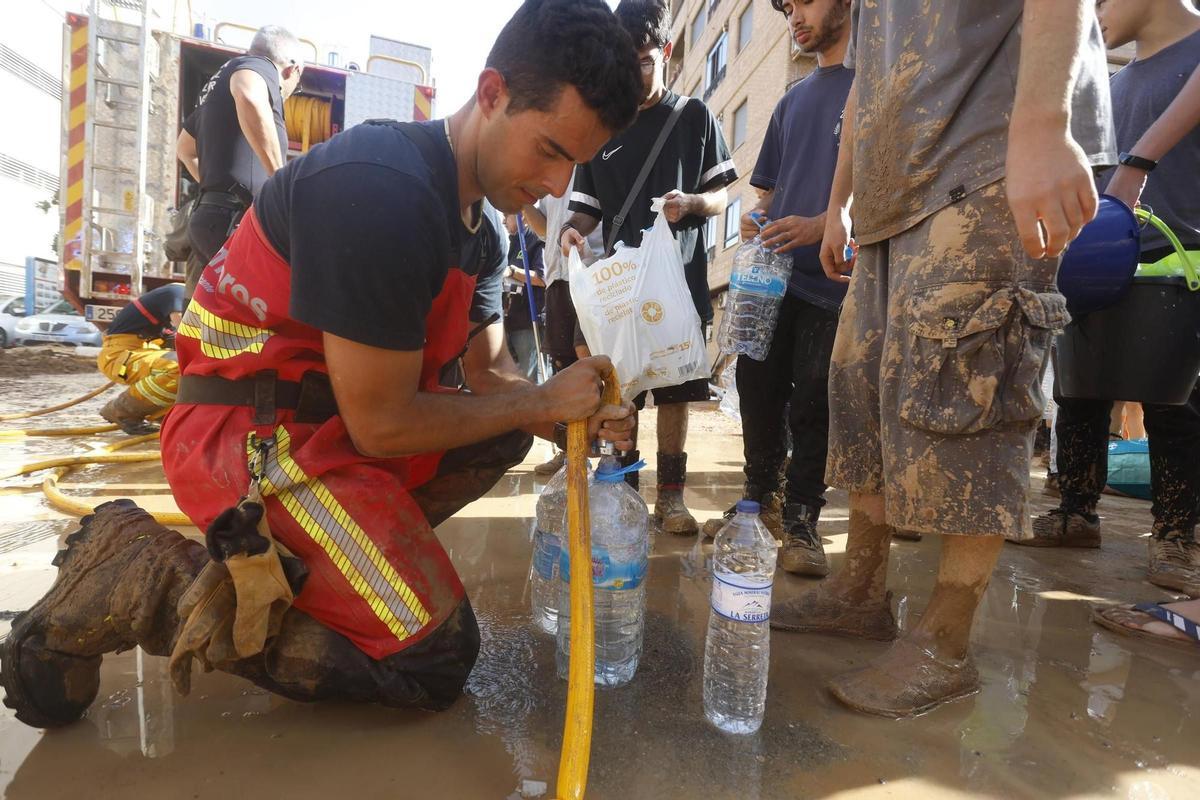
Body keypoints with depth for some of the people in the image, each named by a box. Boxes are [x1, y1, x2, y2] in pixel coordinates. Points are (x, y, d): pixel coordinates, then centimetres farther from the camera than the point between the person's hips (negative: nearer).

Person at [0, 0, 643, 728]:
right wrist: (543, 401, -12)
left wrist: (573, 412, -9)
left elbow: (490, 375, 9)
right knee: (435, 658, -9)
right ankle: (148, 579, -3)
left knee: (504, 433, 12)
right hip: (251, 437, -9)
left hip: (332, 420, 9)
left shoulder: (478, 228, 6)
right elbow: (382, 424, -21)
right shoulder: (383, 192, -24)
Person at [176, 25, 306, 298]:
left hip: (209, 215, 10)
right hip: (235, 219, -10)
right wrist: (283, 182, -23)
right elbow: (250, 99, -25)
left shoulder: (219, 80, 30)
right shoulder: (260, 65, 2)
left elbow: (184, 149, 42)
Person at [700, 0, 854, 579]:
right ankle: (762, 502, 21)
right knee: (758, 393, 6)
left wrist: (822, 226, -19)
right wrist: (756, 218, 3)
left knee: (812, 405, -3)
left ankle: (800, 520, 10)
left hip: (834, 276, -6)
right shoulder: (792, 101, 23)